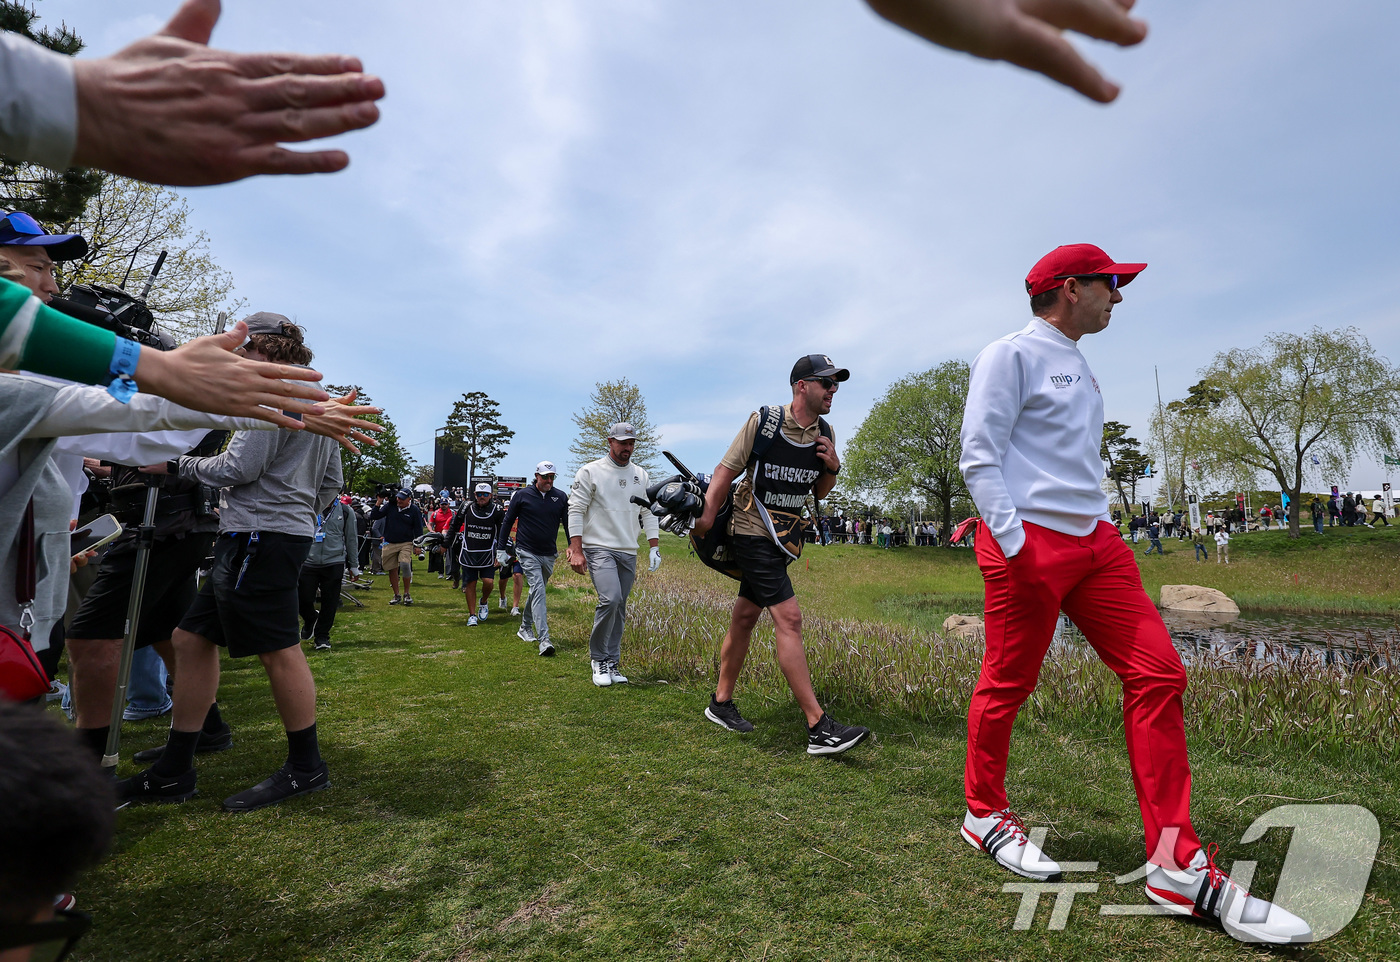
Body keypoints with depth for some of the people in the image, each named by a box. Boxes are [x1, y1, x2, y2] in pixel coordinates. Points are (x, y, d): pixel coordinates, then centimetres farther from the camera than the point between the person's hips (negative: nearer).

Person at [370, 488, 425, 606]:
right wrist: (378, 503, -6)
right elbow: (374, 516, 7)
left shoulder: (414, 510, -2)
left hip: (406, 543, -3)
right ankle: (396, 595, 19)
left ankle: (407, 594, -4)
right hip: (389, 544, 3)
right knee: (392, 569, 6)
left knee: (405, 565, -21)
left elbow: (418, 529, 3)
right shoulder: (390, 506, 3)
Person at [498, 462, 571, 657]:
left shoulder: (560, 497, 4)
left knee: (536, 592, 17)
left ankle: (525, 628, 37)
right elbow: (507, 522, 5)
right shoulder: (522, 495, -3)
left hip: (549, 555, 4)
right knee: (538, 591, -16)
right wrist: (501, 549, 4)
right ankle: (544, 640, -21)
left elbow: (568, 524, 10)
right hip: (527, 552, -4)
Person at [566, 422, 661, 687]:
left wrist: (654, 548, 8)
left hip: (629, 552, 5)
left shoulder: (641, 475, 12)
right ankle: (597, 658, -1)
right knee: (610, 599, -20)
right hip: (599, 549, -5)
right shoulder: (590, 472, -2)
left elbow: (648, 512, 16)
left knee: (619, 608, 6)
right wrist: (576, 551, -11)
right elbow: (576, 510, -5)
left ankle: (612, 664, 17)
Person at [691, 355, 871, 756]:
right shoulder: (763, 421, -12)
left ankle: (721, 702, 27)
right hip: (751, 533, -7)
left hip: (785, 539, 7)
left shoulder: (825, 434, 6)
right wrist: (707, 516, -12)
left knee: (745, 617, 13)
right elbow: (726, 471, -7)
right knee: (789, 618, -14)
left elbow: (820, 492, 15)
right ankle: (819, 727, -12)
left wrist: (832, 469, -5)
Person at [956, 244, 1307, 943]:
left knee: (1158, 674, 0)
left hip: (1095, 542, 9)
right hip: (1029, 541, -9)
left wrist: (1098, 527, 18)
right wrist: (1014, 543, -20)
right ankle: (984, 815, 23)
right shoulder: (1011, 355, -5)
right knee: (1007, 684, 2)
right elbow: (979, 455, -14)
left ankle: (1176, 866, 8)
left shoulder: (1078, 367, 23)